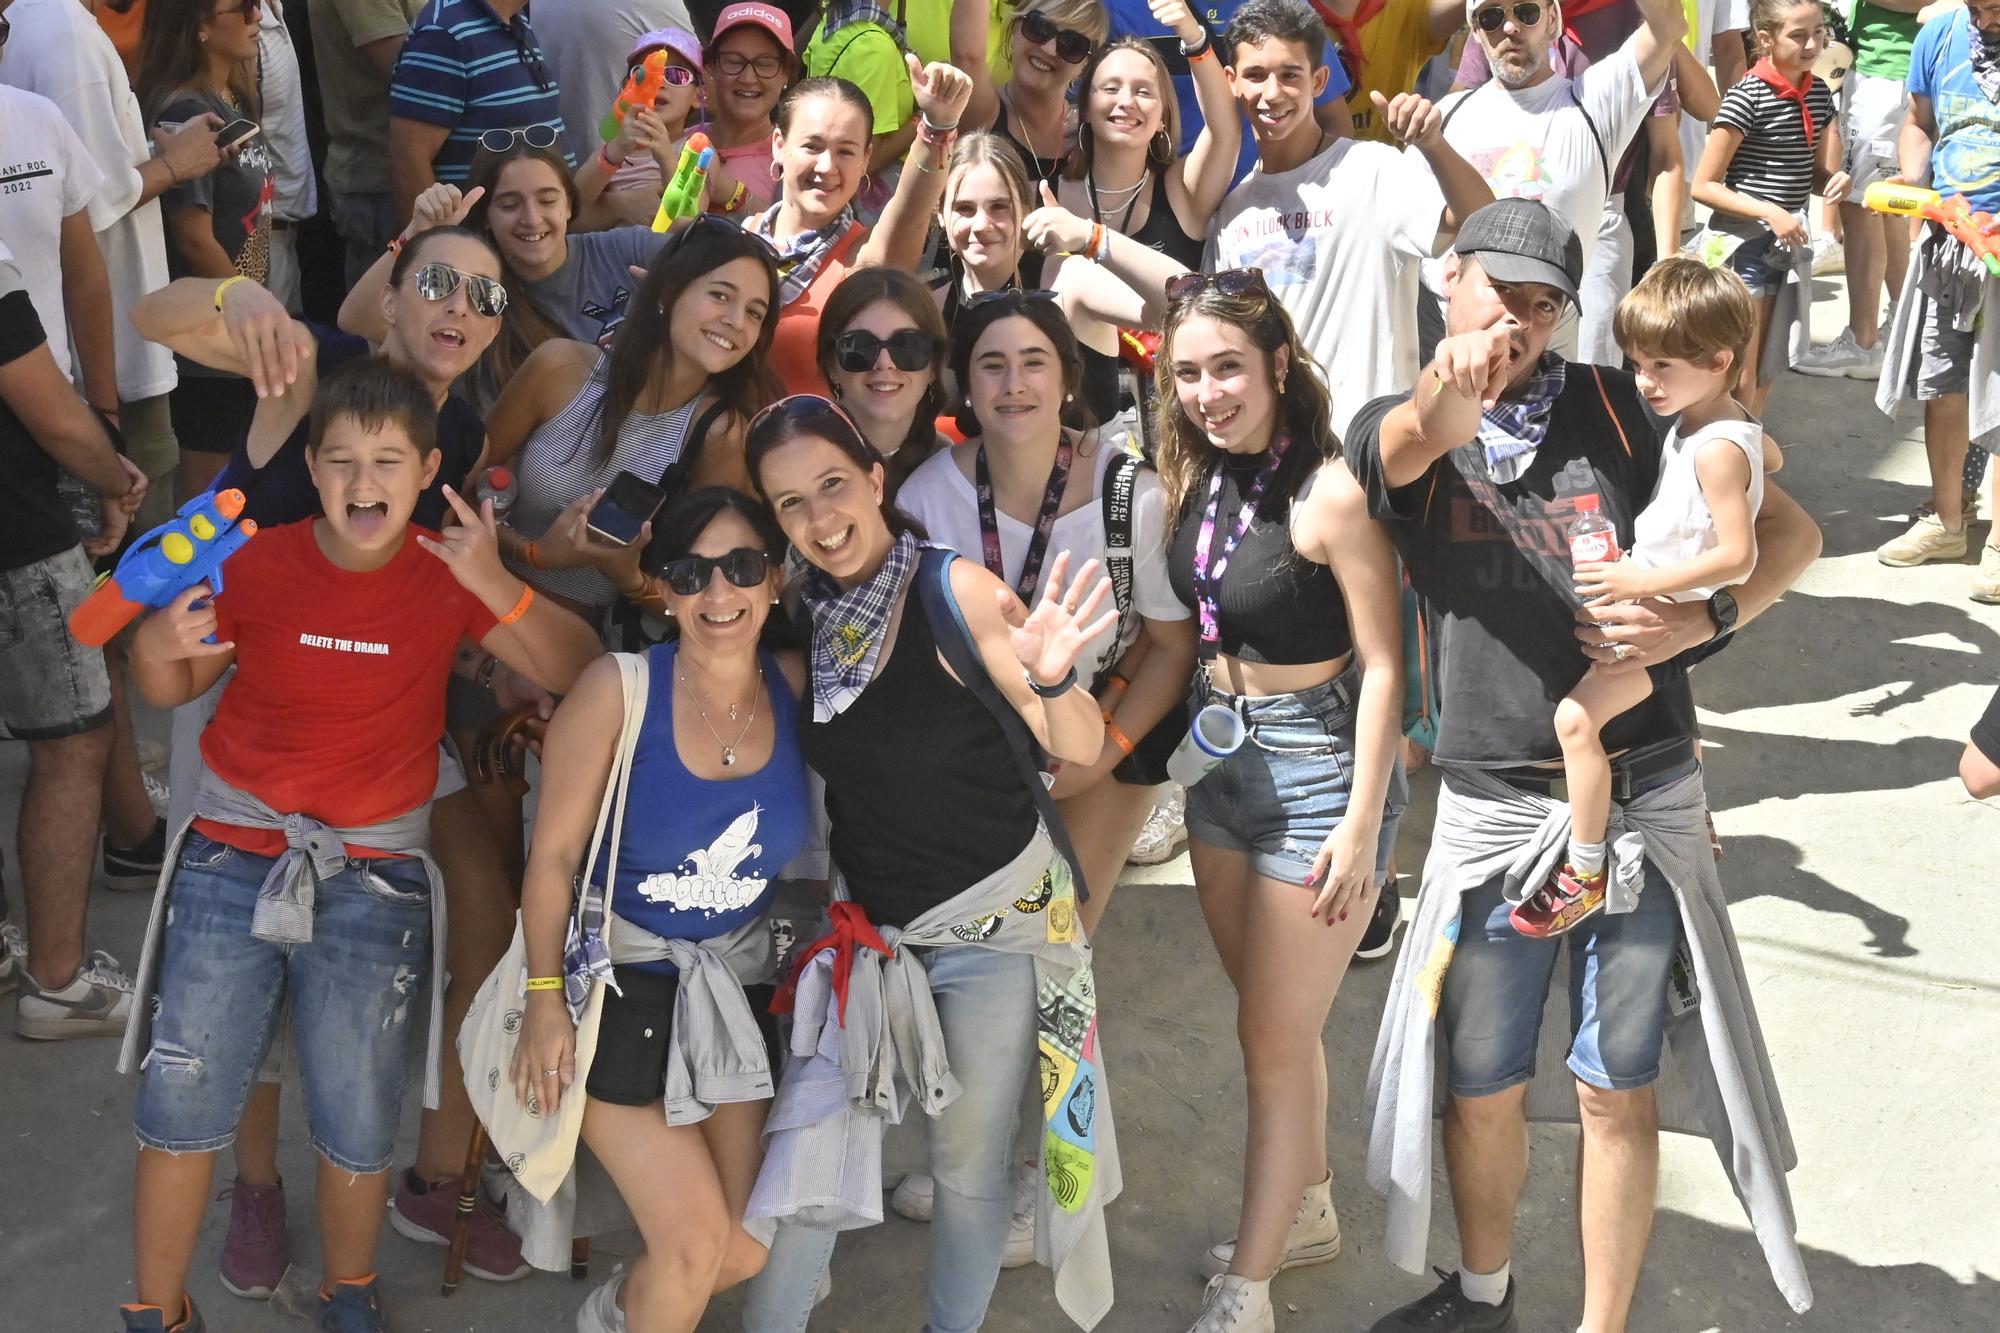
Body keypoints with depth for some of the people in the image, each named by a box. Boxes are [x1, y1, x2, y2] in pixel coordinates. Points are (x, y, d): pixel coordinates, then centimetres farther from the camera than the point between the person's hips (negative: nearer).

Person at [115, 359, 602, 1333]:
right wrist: (155, 648, -14)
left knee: (356, 1124, 3)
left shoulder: (449, 577, -5)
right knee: (180, 1103, 2)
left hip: (374, 881, 0)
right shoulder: (255, 565, -4)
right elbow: (173, 692, 9)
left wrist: (497, 585, -23)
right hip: (230, 861, 1)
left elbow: (577, 673, -9)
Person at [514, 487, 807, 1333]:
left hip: (738, 985, 5)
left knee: (747, 1252, 11)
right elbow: (553, 854, -15)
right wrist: (546, 1000, -16)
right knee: (696, 1243, -9)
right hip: (622, 981, -5)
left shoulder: (799, 688, -7)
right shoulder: (619, 690, -19)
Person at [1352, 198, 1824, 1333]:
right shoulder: (1397, 428, -1)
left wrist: (1703, 620, -15)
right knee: (1481, 1088, 12)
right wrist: (1450, 398, -52)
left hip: (1642, 798, 0)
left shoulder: (1618, 408, 1)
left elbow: (1793, 532, 4)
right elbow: (1412, 445, -28)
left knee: (1615, 1093, 5)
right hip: (1492, 806, 0)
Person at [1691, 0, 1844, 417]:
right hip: (1743, 245, -7)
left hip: (1786, 247, 7)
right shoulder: (1747, 97, -16)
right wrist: (1769, 213, -23)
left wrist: (1835, 179, -5)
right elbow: (1703, 185, -15)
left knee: (1766, 372, 17)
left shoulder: (1819, 93, 5)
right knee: (1741, 378, -4)